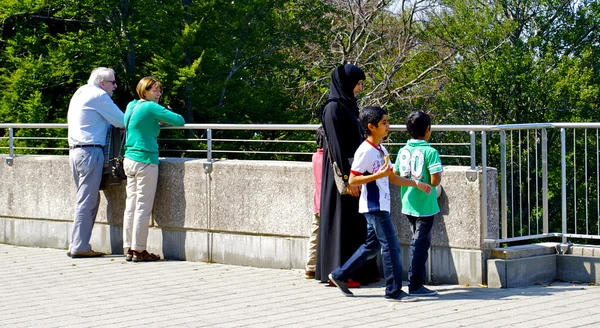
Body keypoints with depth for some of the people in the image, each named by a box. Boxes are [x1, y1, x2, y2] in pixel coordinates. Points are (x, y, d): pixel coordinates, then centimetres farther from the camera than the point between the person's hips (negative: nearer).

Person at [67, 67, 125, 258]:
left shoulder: (80, 93, 20)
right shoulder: (99, 95, -8)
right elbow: (121, 121, -9)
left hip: (75, 150, 9)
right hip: (90, 151, -9)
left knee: (90, 199, 14)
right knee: (87, 202, -7)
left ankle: (76, 245, 12)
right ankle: (79, 247, -8)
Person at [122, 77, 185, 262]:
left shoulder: (132, 106, 13)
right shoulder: (150, 107, -10)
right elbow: (179, 120, -14)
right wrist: (164, 120, 8)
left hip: (129, 160, 8)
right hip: (145, 160, -8)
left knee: (131, 205, 9)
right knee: (143, 207, -4)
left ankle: (129, 249, 10)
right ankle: (139, 250, -2)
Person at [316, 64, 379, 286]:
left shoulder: (347, 106, 14)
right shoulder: (334, 108, -14)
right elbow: (336, 146, -19)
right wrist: (347, 177, -22)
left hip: (352, 171, 10)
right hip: (341, 173, -10)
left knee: (356, 222, 11)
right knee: (342, 221, -6)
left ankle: (360, 272, 16)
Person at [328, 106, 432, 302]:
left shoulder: (381, 150, 13)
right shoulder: (365, 151, -15)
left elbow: (392, 178, 18)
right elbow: (352, 180, -18)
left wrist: (416, 184, 10)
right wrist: (378, 175, -24)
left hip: (381, 206, 10)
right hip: (374, 206, -10)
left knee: (372, 245, 15)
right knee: (391, 246, -7)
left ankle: (340, 275, 23)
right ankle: (394, 290, -2)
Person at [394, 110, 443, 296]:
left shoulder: (403, 151, 3)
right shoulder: (430, 152, -15)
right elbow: (435, 181, -21)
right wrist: (438, 177, 0)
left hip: (408, 204, 6)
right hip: (425, 205, -6)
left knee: (418, 241, 19)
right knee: (421, 243, -1)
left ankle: (418, 280, 25)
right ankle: (415, 285, 0)